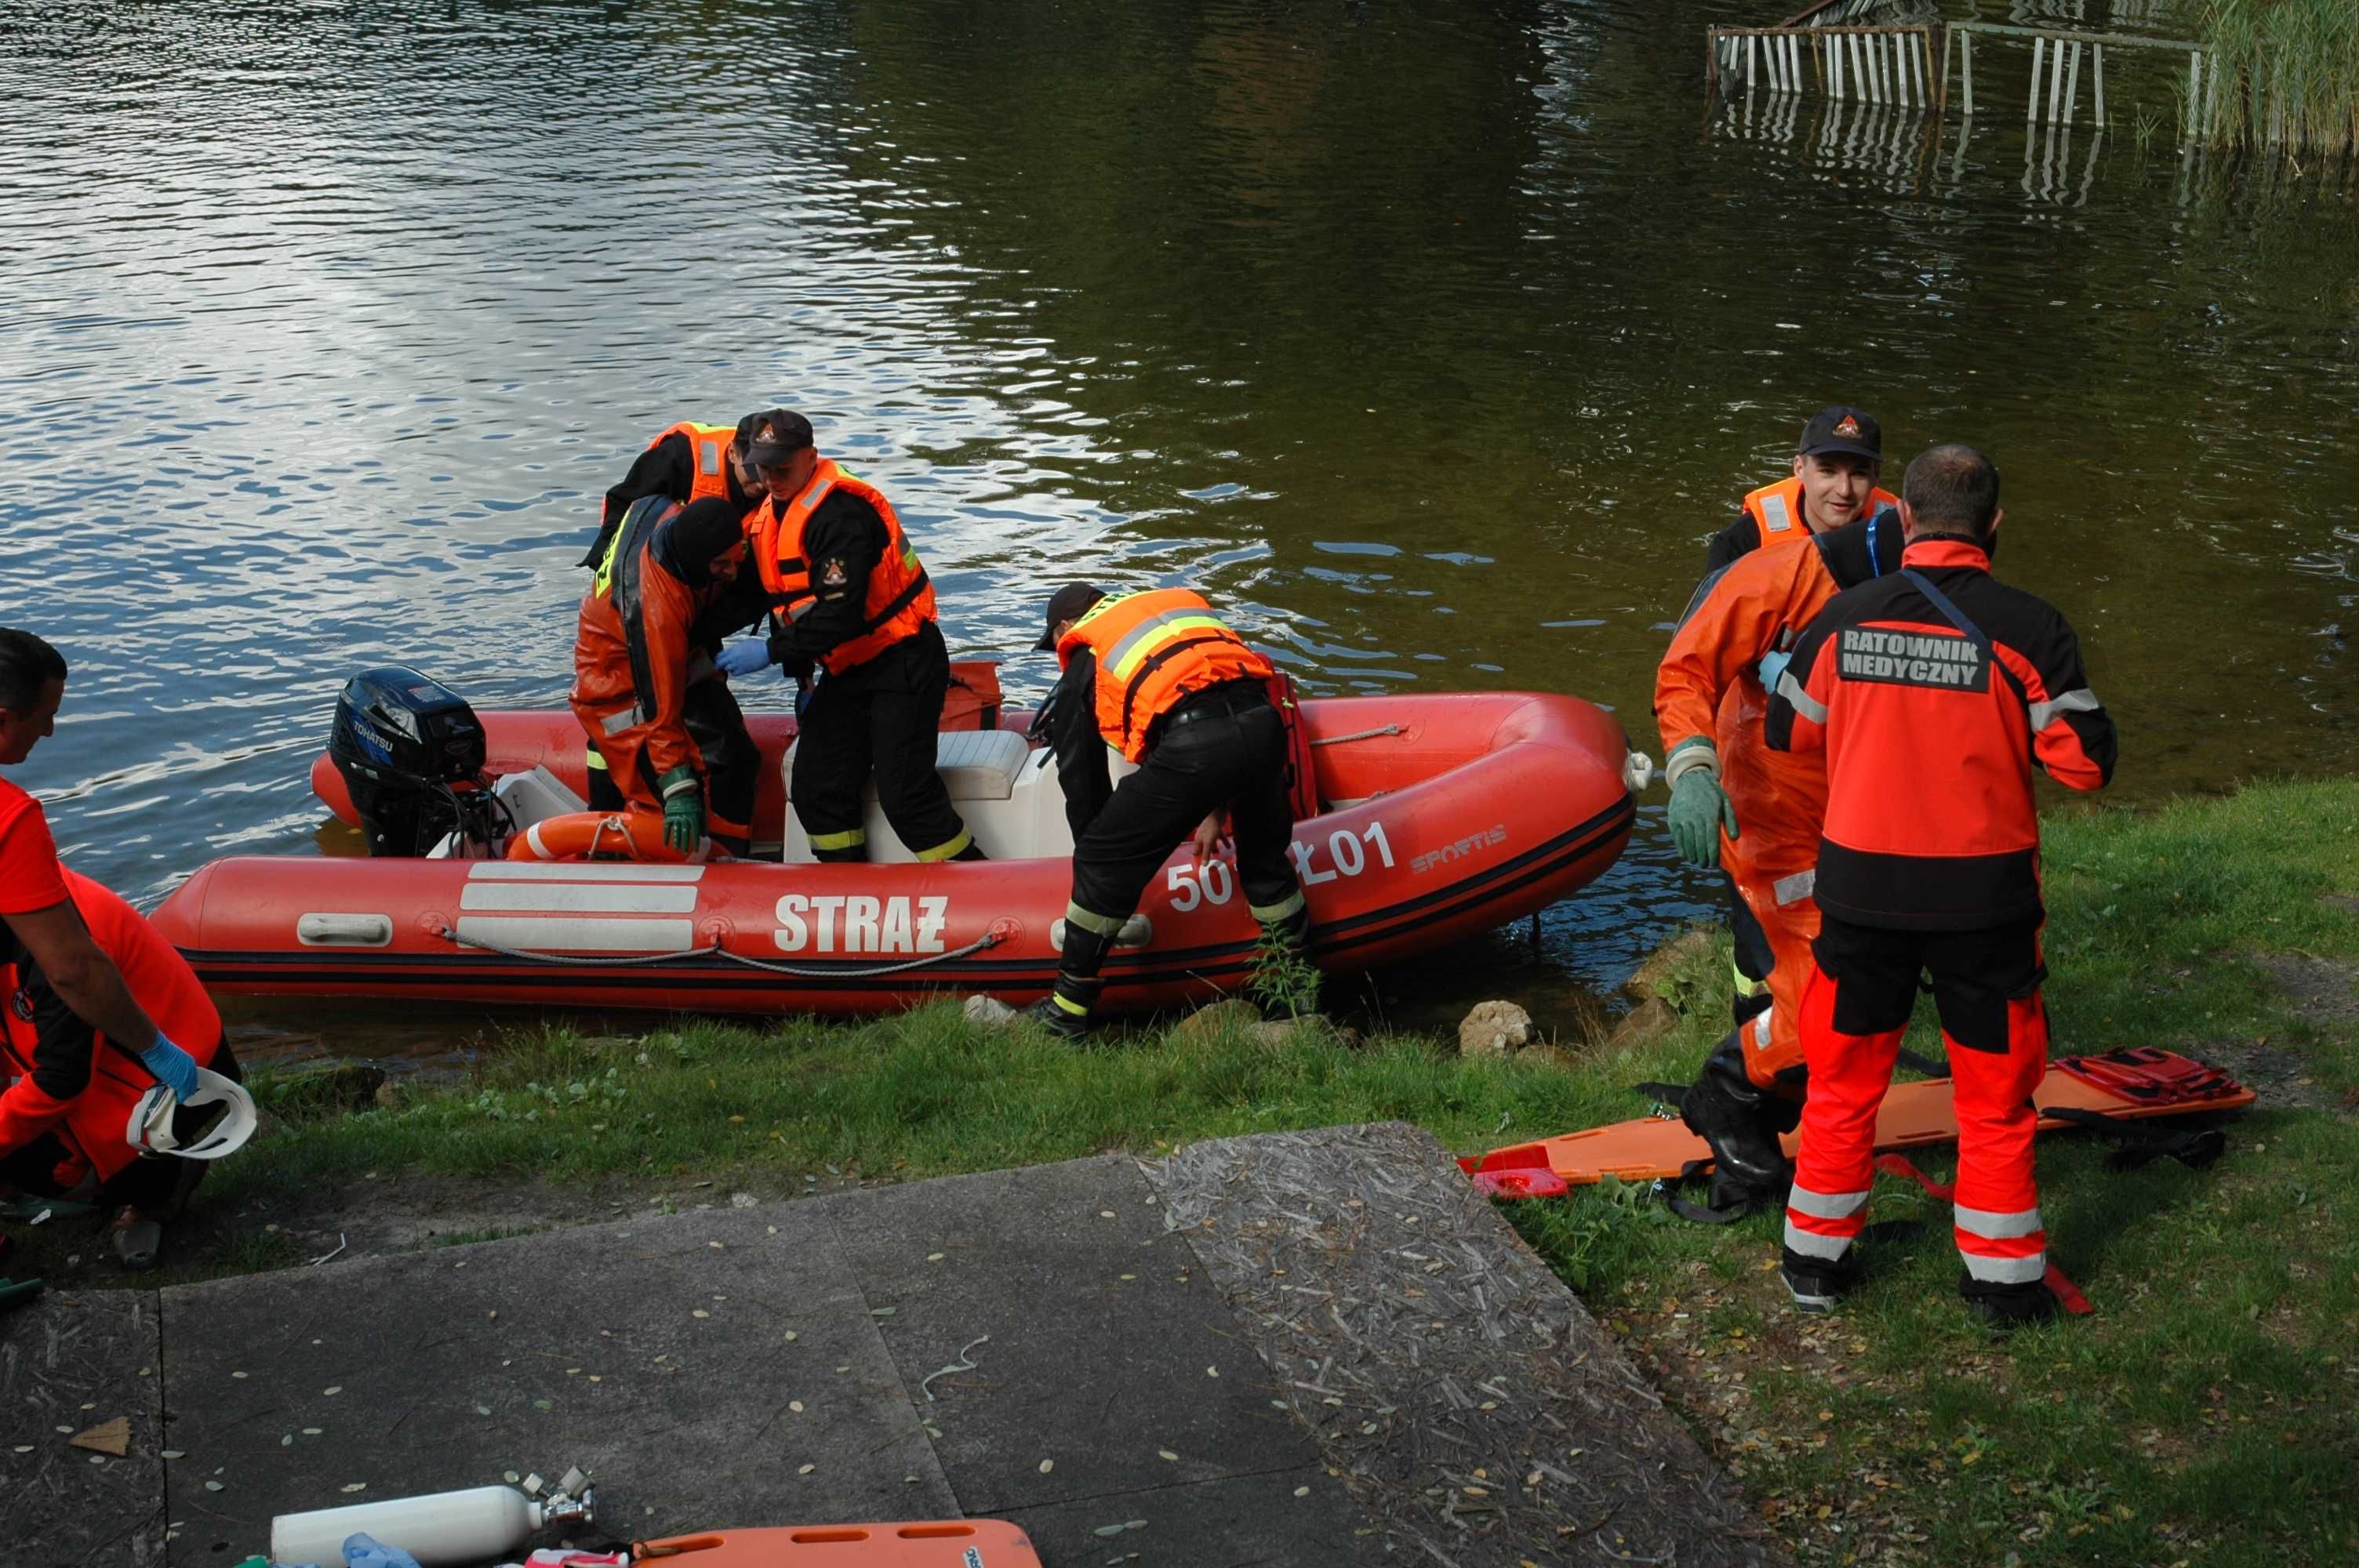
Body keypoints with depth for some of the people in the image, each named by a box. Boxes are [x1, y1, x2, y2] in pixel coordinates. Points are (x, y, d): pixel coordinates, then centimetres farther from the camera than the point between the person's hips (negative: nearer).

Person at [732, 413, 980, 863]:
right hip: (849, 670, 9)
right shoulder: (767, 517, 7)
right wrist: (800, 677, 17)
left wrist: (771, 652, -24)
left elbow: (840, 615, -29)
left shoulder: (838, 513, -23)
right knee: (815, 789, 5)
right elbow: (785, 606, 18)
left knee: (905, 797, -13)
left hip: (904, 662, -9)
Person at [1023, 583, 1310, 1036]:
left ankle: (1067, 1011, 20)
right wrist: (1215, 811, 43)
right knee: (1266, 859, 29)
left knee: (1101, 868, 12)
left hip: (1190, 745, -5)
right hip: (1263, 724, 6)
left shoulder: (1084, 659, 22)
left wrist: (1097, 854, 37)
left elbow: (1082, 776, 24)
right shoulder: (1182, 603, 37)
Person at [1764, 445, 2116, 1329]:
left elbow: (1789, 732, 9)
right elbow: (2086, 764, -9)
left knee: (1845, 1079, 17)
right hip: (1984, 893, -2)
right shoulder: (2027, 629, -13)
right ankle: (2002, 1280, 23)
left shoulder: (1843, 618, -4)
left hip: (1861, 886, 2)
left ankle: (1816, 1258, 27)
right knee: (1995, 1090, 14)